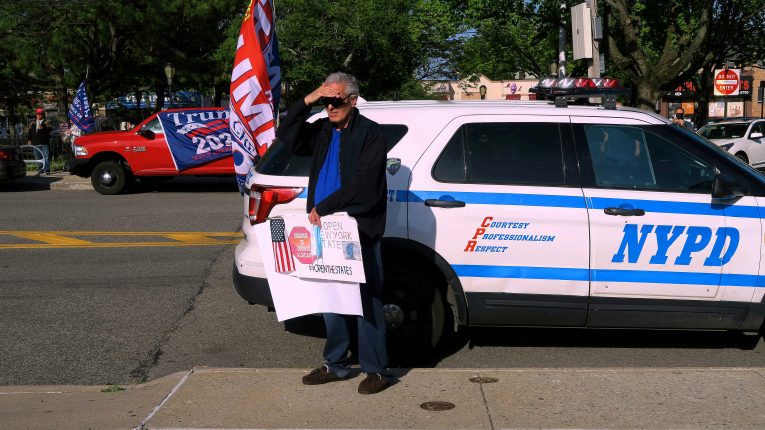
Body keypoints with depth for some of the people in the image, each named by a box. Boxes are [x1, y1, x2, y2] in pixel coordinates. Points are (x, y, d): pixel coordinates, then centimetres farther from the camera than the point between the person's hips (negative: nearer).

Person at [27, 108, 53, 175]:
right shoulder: (33, 123, 15)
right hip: (36, 143, 5)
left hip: (44, 143, -4)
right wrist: (29, 139, 8)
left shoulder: (45, 122, 3)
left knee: (46, 156, -7)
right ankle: (41, 169, 17)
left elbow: (50, 129, -12)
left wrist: (43, 128, -26)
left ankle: (47, 169, -5)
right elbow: (29, 132, 16)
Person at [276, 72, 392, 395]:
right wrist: (307, 101, -5)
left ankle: (376, 369, 6)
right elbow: (286, 138, 4)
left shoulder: (370, 134, -7)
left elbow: (363, 184, -16)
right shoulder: (321, 131, 13)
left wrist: (323, 207, -15)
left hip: (359, 231, -7)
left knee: (366, 301, -3)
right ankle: (335, 365, 24)